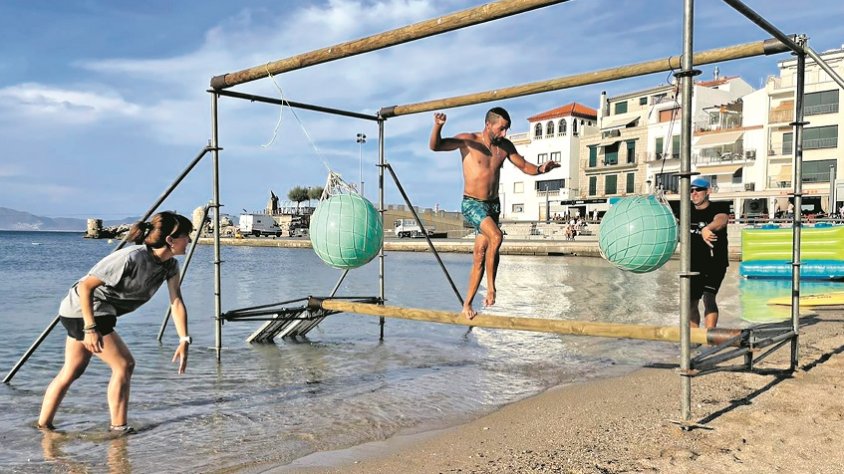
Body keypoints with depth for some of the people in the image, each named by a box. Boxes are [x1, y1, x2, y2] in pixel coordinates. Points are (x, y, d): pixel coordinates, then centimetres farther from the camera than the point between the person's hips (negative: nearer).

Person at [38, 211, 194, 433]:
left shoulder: (170, 265, -4)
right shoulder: (132, 258, -29)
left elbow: (176, 302, -4)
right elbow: (85, 286, -25)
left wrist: (184, 340, -12)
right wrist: (90, 328, -25)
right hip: (82, 309, -9)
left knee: (71, 371, 16)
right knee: (124, 365, -7)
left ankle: (43, 426, 27)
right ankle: (118, 428, 3)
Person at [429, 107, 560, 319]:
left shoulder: (505, 146, 6)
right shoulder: (468, 140, -9)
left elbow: (524, 166, 15)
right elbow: (436, 146, -17)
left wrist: (540, 169, -7)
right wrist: (438, 127, -38)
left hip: (493, 205, 5)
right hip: (472, 204, -5)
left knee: (480, 256, 4)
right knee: (496, 236, -29)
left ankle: (467, 304, 13)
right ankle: (491, 287, -15)